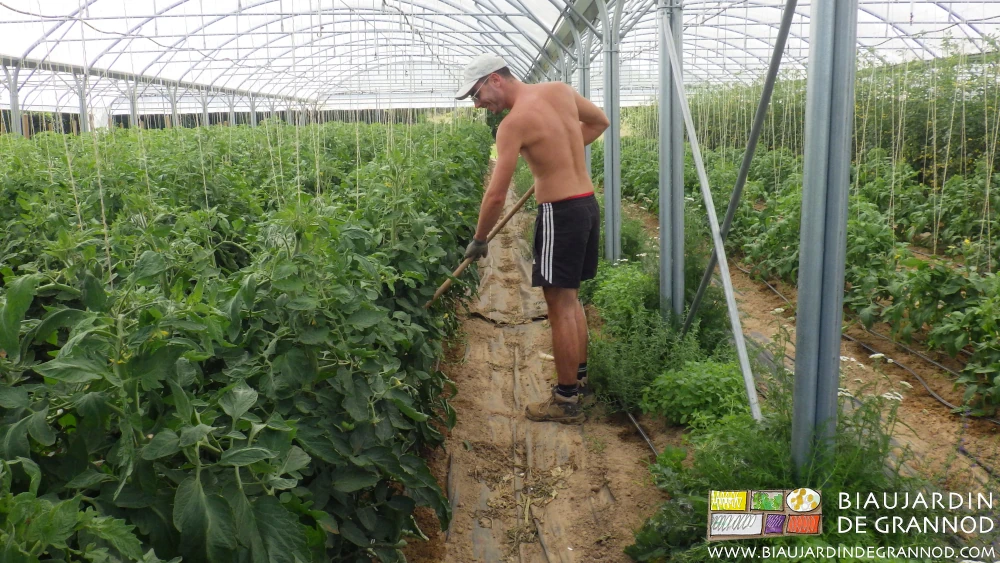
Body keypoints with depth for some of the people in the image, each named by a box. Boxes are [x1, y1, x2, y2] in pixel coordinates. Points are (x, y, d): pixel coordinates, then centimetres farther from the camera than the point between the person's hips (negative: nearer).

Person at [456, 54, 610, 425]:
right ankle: (579, 377, 32)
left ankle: (566, 402, 6)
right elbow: (600, 122, 22)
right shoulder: (560, 90, 6)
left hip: (560, 212, -8)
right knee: (571, 298, 20)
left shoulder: (514, 123, -15)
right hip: (588, 204, 9)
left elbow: (496, 194, -16)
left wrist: (478, 240, -3)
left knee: (560, 306, -1)